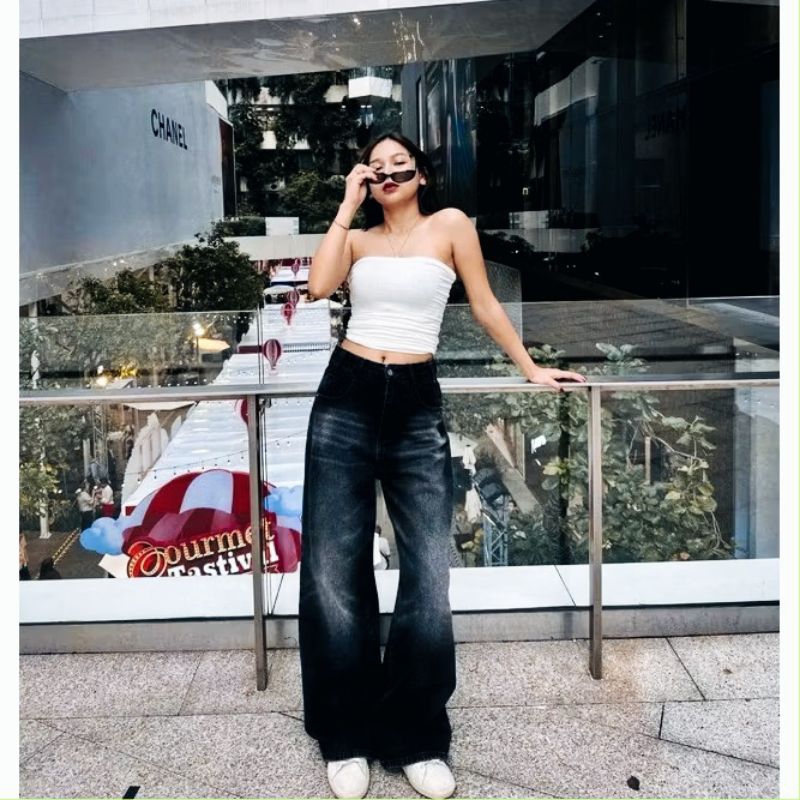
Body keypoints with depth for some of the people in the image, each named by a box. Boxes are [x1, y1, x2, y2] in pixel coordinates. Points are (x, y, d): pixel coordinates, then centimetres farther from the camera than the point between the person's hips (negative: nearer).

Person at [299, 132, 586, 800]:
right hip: (346, 399, 2)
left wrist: (531, 368, 19)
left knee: (429, 575, -7)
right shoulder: (359, 238, 14)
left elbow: (485, 305, 14)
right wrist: (348, 205, 1)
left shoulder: (450, 225, 8)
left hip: (417, 405, -1)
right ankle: (347, 737, 13)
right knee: (332, 573, -3)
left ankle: (414, 740, 11)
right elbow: (319, 286, -6)